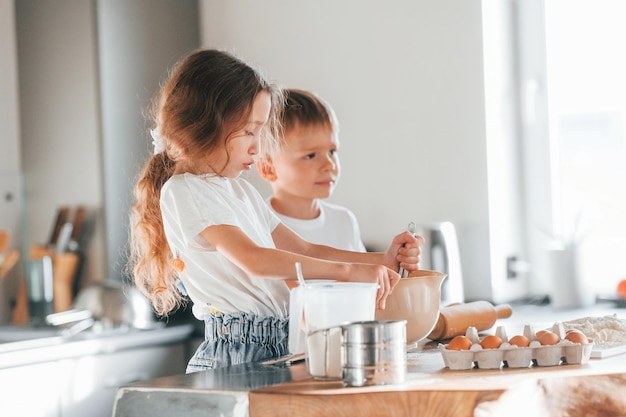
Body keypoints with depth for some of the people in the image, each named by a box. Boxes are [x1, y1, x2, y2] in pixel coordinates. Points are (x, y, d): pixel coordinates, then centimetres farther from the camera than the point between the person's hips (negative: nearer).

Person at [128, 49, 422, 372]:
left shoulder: (239, 190, 21)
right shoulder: (183, 192, -8)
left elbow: (302, 251, 24)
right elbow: (255, 260, -19)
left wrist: (382, 259, 12)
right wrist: (347, 271, -22)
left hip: (278, 345, 8)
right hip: (235, 351, -7)